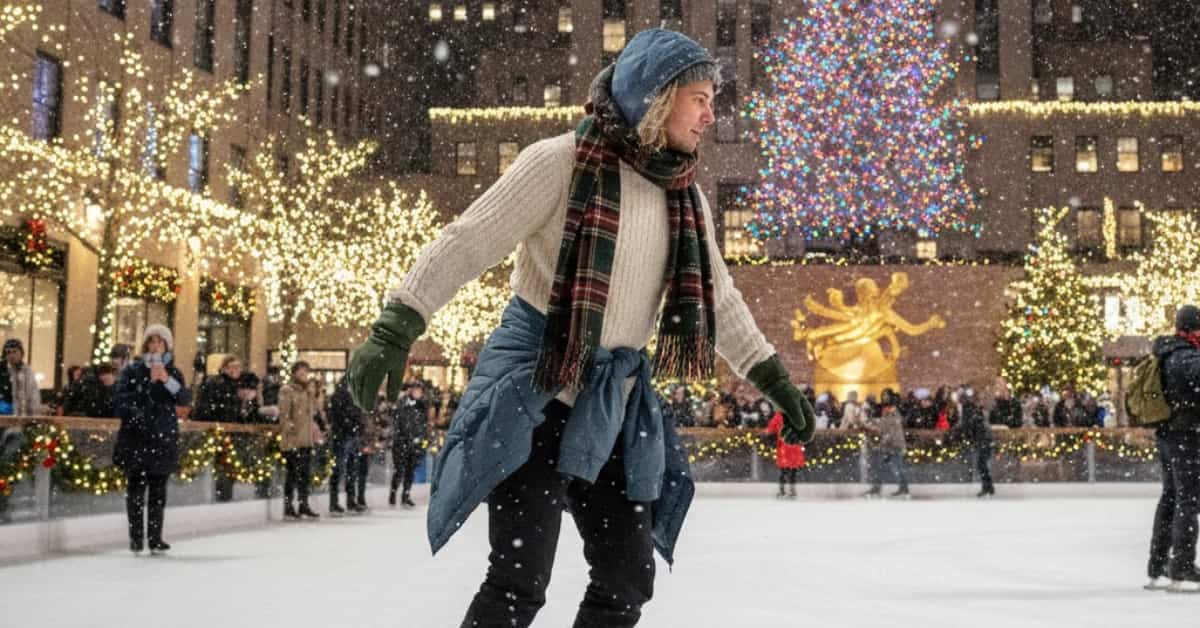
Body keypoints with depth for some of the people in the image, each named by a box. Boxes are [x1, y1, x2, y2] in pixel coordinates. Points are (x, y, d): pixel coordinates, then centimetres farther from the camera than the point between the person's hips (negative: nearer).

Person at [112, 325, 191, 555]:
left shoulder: (173, 372, 9)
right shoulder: (132, 370, 4)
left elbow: (185, 399, -6)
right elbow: (120, 400, 0)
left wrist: (167, 380, -19)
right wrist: (135, 414, -15)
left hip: (163, 438, 2)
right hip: (136, 437, -2)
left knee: (158, 490, 4)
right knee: (136, 487, -4)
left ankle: (155, 538, 10)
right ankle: (136, 538, 1)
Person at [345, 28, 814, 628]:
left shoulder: (685, 198, 8)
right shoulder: (561, 161, -12)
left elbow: (718, 299, 17)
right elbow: (467, 243, -15)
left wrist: (776, 381, 17)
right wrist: (394, 330, -24)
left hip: (615, 406, 7)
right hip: (535, 388, -7)